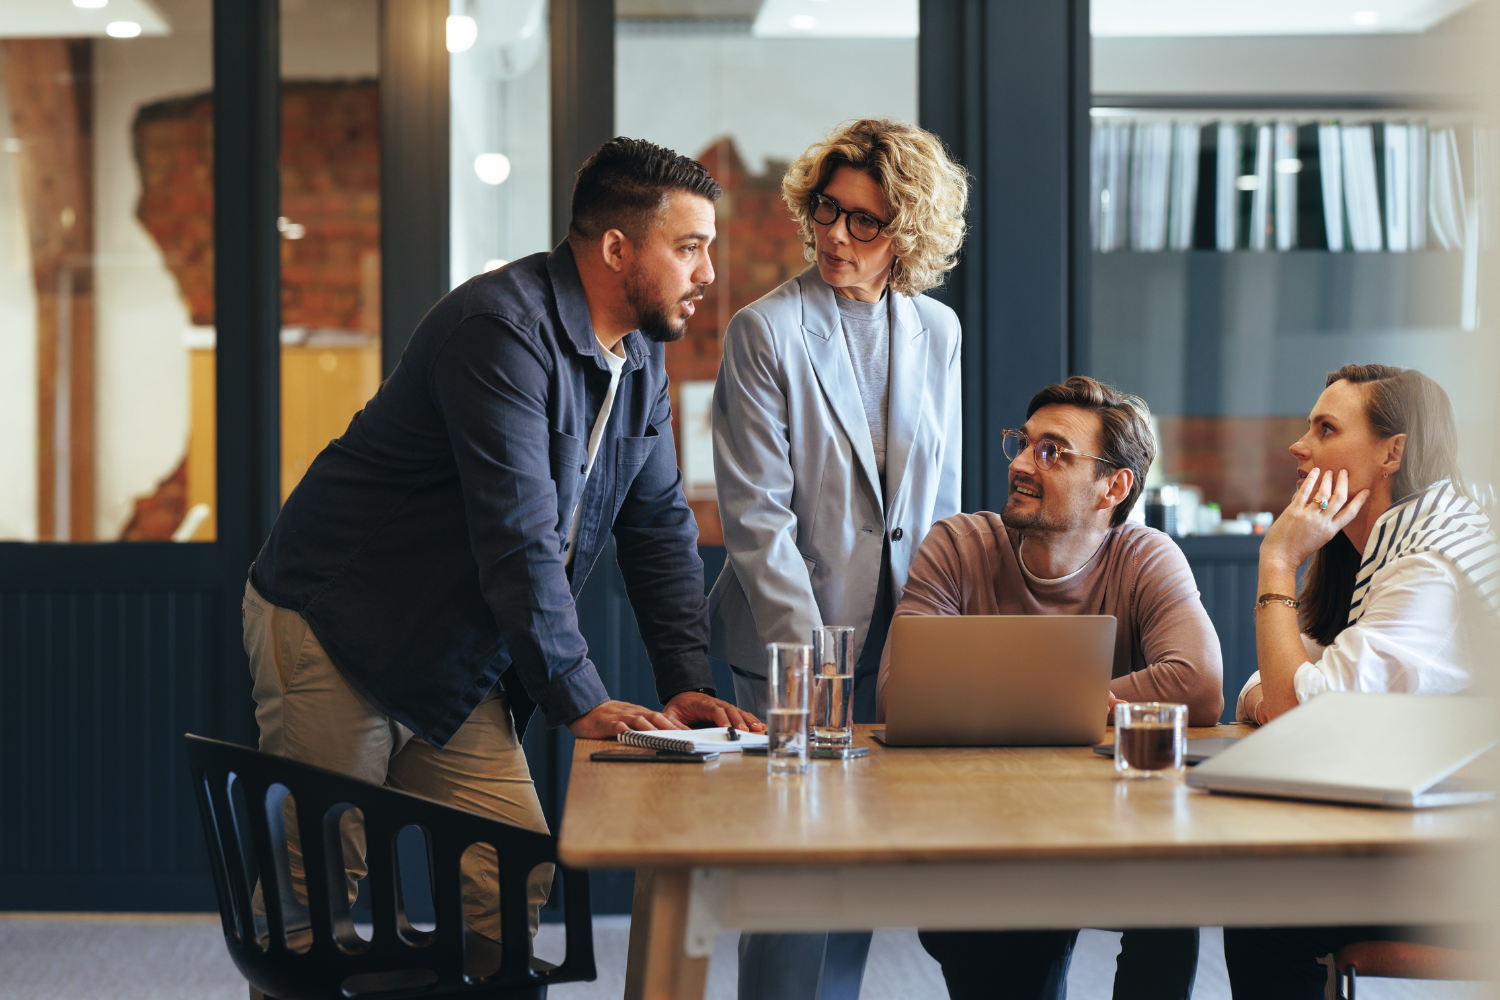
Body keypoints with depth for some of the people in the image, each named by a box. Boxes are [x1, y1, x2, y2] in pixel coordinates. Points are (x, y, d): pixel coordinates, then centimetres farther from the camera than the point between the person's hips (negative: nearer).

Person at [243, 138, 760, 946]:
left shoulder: (640, 360, 7)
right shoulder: (502, 329, -23)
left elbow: (662, 528, 9)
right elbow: (518, 537, -28)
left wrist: (688, 684, -2)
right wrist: (579, 702, -27)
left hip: (456, 665, 8)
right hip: (333, 631, -8)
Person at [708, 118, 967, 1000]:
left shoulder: (937, 332, 8)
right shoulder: (765, 331, -7)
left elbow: (942, 498, 14)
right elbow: (757, 517, -10)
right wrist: (809, 655, -15)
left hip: (900, 639, 4)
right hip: (791, 641, -4)